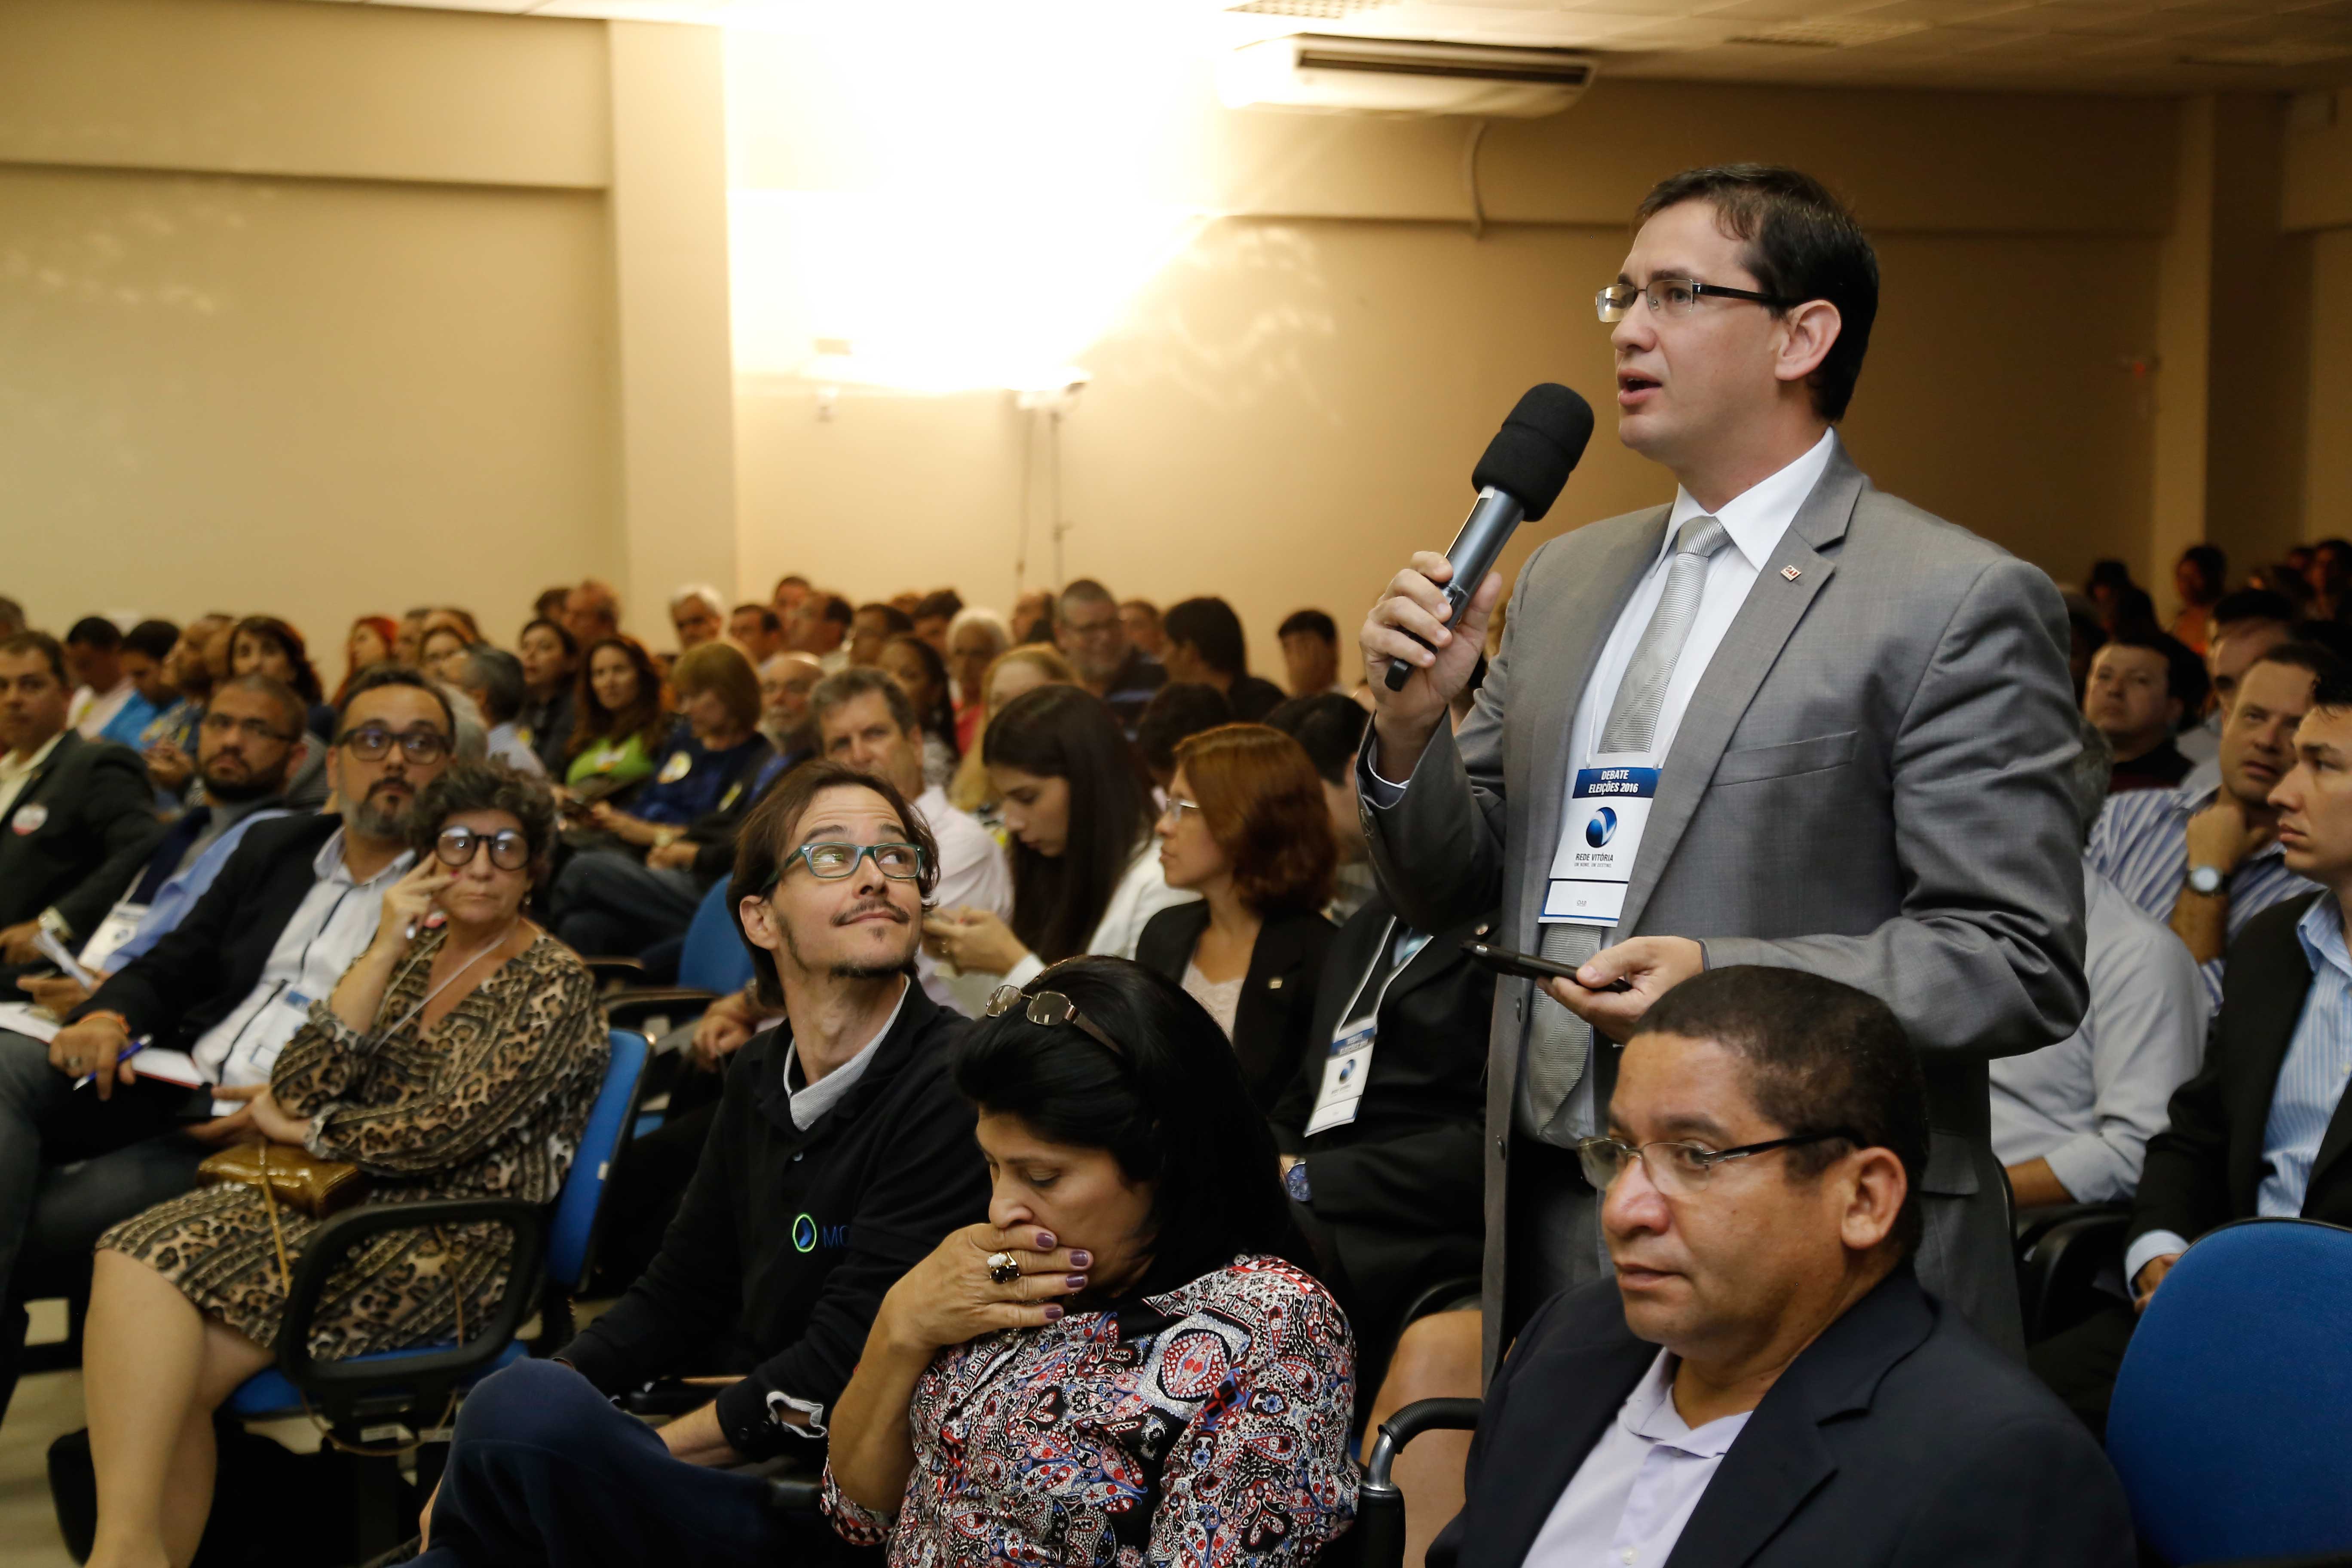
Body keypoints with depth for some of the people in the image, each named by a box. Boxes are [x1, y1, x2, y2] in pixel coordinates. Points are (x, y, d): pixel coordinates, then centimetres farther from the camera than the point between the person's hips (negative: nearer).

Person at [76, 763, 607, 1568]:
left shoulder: (555, 985, -5)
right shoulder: (416, 952, 15)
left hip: (451, 1248, -7)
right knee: (136, 1258, -20)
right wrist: (384, 952, -5)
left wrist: (303, 1131, 1)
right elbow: (299, 1087, 2)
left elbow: (447, 1131, -14)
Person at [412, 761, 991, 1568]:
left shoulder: (949, 1090, -15)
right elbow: (677, 1296, 14)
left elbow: (836, 1375, -17)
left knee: (525, 1410, -25)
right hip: (739, 1459, 7)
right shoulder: (760, 1075, 11)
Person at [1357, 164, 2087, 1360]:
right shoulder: (1564, 578, 12)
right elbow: (1448, 892, 15)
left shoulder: (1961, 603, -9)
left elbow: (2024, 964, -13)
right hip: (1548, 1222, 6)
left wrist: (1726, 980, -23)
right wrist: (1412, 723, -5)